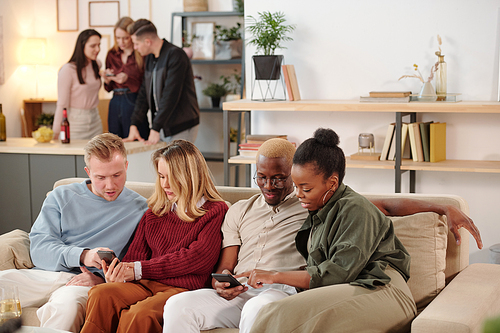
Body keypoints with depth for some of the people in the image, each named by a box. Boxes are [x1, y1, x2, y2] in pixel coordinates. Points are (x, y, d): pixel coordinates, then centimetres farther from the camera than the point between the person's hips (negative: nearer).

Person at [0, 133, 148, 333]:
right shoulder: (61, 197, 16)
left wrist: (102, 278, -16)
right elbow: (38, 247, 3)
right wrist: (82, 255, -14)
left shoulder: (140, 209, 9)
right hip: (43, 275, 4)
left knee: (68, 304, -39)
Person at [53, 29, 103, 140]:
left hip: (95, 121, 6)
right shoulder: (68, 70, -15)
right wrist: (56, 134, -13)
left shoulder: (97, 65, 5)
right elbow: (62, 105, -13)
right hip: (75, 124, -6)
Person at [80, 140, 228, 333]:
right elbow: (137, 252, 19)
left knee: (140, 314, -35)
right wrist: (119, 272, -8)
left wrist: (140, 269, -7)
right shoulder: (155, 212, 25)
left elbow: (198, 259, -7)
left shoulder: (216, 212, 4)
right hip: (147, 285, 6)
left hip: (183, 289, -5)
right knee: (101, 294, -25)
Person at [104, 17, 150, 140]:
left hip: (134, 103, -5)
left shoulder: (141, 56, -5)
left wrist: (127, 79, -21)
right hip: (115, 105, 5)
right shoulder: (112, 55, 12)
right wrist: (107, 80, -3)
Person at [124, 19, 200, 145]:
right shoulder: (150, 58, 13)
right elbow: (144, 93, 16)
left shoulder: (175, 55, -15)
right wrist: (134, 125, 7)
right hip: (162, 127, 7)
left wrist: (155, 128, -21)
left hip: (181, 128, -7)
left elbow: (170, 95, -20)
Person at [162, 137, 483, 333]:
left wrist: (445, 208, 5)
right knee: (179, 305, -25)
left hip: (283, 292, -4)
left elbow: (385, 206, 12)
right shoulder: (239, 211, 25)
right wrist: (222, 284, -6)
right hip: (238, 295, 4)